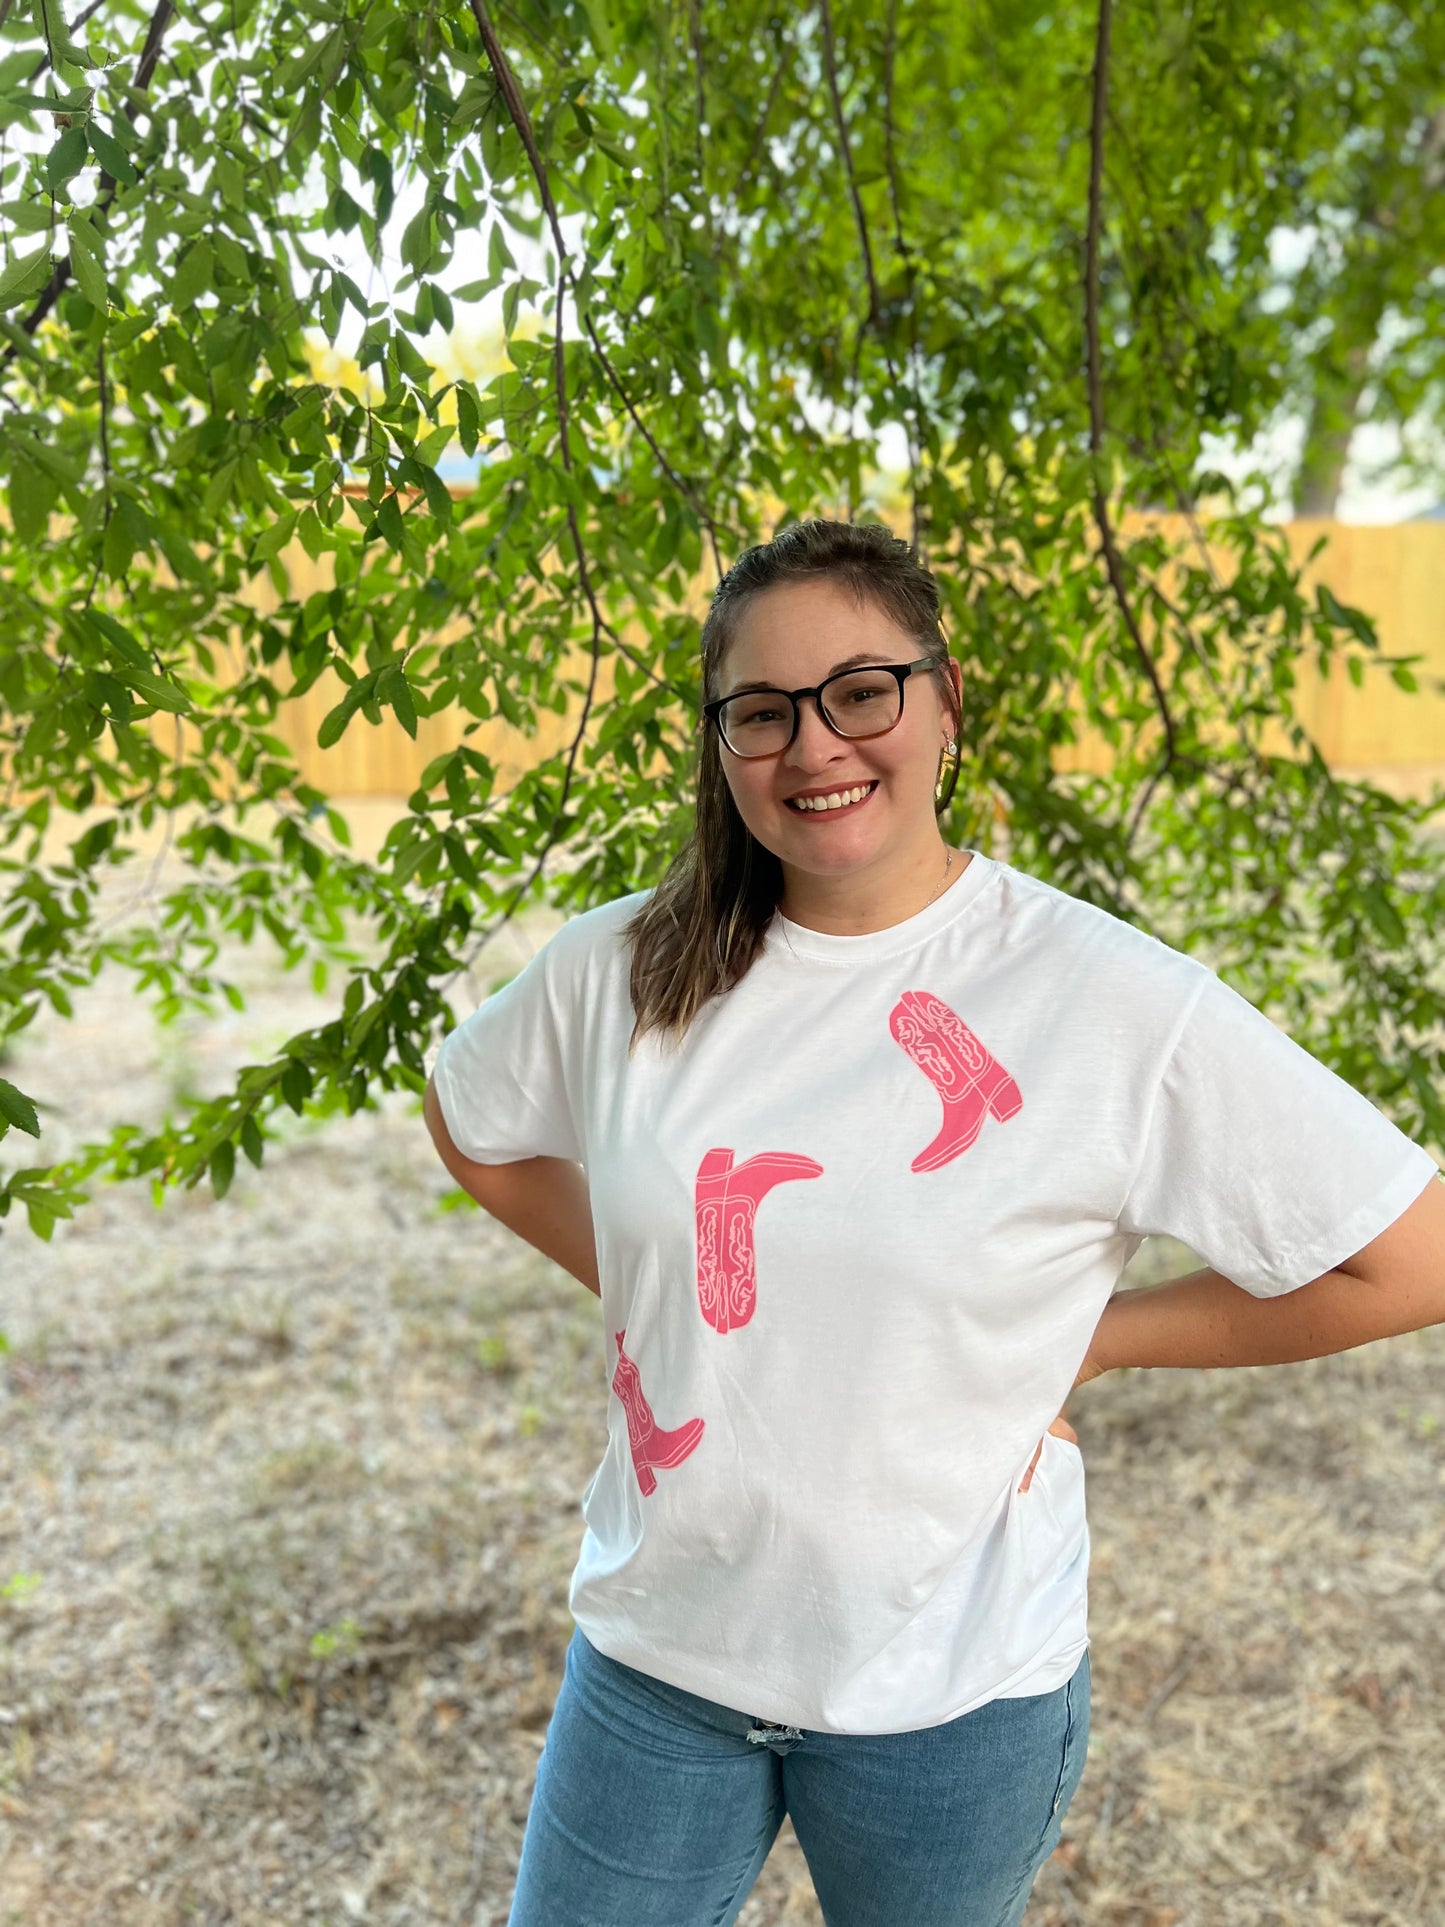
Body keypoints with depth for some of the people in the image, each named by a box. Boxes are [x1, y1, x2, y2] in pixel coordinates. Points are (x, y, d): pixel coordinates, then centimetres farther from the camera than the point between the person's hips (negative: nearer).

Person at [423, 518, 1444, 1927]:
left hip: (950, 1690, -2)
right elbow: (473, 1129, 12)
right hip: (654, 1652, 3)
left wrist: (1085, 1338, -10)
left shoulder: (1114, 1000, -18)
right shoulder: (624, 969, -7)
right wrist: (643, 1280, 1)